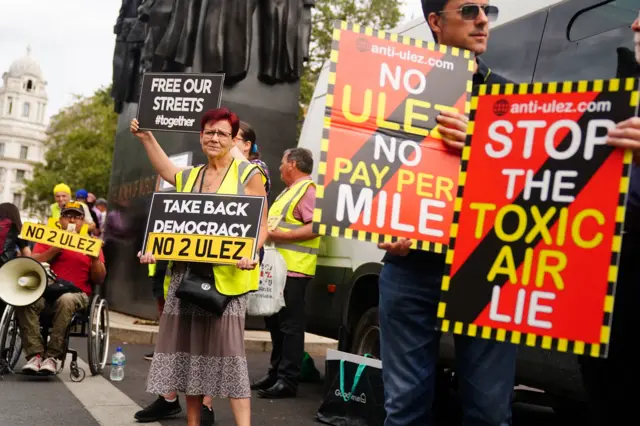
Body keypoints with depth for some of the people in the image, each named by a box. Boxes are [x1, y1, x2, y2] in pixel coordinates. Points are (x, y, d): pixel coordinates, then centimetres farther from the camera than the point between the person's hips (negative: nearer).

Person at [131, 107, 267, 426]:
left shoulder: (249, 174, 3)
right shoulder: (190, 177, 17)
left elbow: (261, 224, -3)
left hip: (226, 275, -5)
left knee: (227, 348, -11)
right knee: (189, 348, 7)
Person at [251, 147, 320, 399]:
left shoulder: (308, 190, -10)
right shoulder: (289, 191, 23)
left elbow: (315, 227, -21)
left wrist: (280, 235, -23)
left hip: (294, 270, -11)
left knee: (290, 325, -7)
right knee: (275, 323, 16)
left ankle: (288, 380, -3)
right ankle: (276, 373, 25)